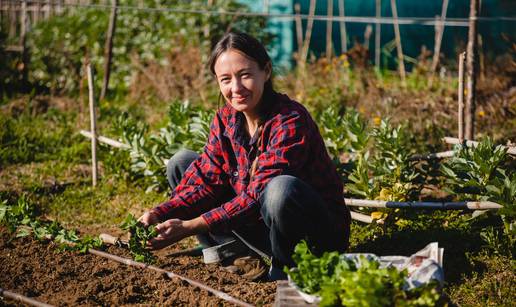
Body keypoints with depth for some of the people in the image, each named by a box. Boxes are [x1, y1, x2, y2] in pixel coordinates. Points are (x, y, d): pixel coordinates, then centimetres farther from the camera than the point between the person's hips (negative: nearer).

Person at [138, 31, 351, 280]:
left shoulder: (290, 122, -25)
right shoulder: (225, 119, -2)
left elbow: (258, 196, -31)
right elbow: (205, 180, -6)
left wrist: (191, 226, -34)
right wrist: (160, 214, -24)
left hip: (320, 234, -6)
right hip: (263, 230, 7)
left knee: (282, 188, -41)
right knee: (181, 163, 2)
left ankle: (285, 267, -12)